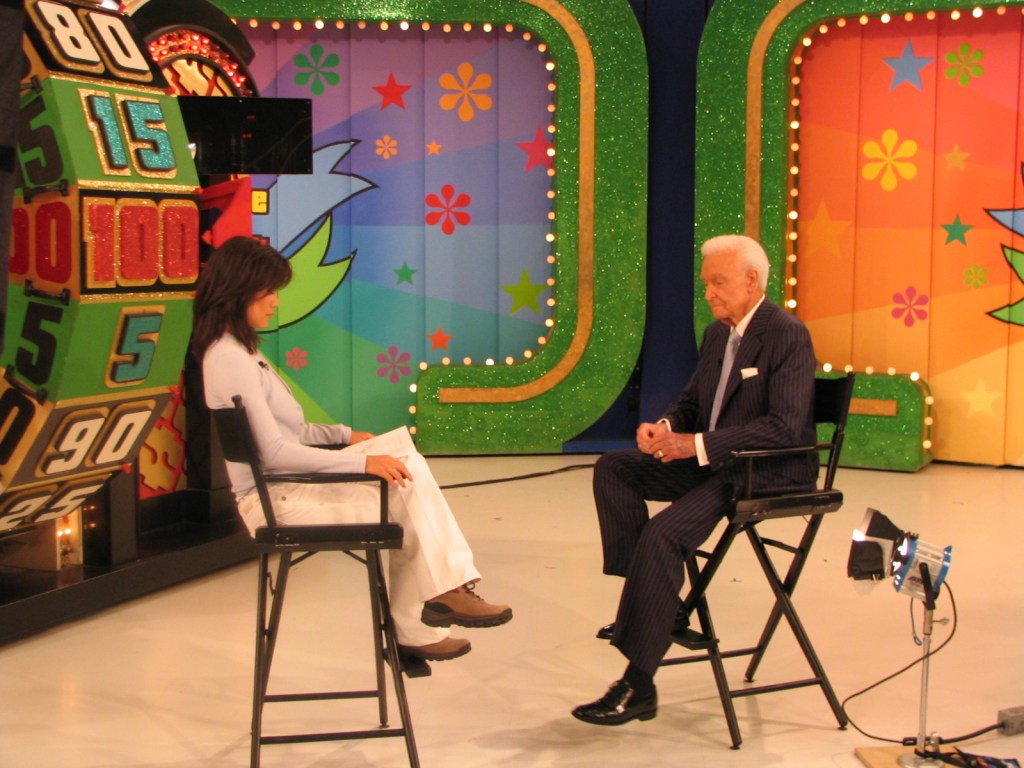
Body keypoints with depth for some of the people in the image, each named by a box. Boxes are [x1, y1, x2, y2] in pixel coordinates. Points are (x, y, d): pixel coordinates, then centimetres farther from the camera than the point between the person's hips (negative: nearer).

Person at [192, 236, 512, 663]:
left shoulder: (235, 351, 15)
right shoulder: (231, 360, -18)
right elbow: (275, 453, -24)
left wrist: (344, 435, 7)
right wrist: (363, 461, -22)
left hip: (287, 485, 9)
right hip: (276, 501, -9)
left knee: (403, 445, -4)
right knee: (409, 514, -10)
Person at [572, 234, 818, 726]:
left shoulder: (788, 335, -15)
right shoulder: (717, 333, 12)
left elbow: (785, 426, -23)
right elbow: (691, 403, 20)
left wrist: (699, 444, -25)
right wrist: (665, 427, -5)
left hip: (768, 474, -10)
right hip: (711, 463, 10)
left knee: (662, 534, -26)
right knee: (613, 469, 0)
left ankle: (638, 686, -19)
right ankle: (657, 605, -2)